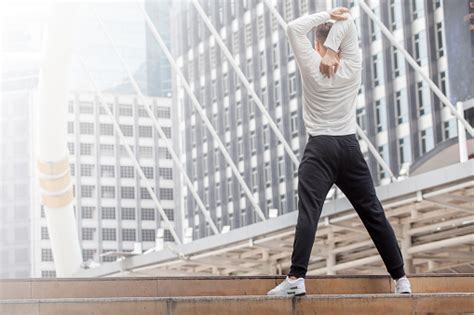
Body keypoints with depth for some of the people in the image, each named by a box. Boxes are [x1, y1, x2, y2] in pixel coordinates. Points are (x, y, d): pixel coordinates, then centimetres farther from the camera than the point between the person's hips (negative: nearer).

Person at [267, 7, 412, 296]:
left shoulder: (312, 67, -2)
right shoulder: (353, 67, 5)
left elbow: (294, 28, 0)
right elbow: (348, 23, 6)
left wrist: (327, 16, 2)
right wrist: (335, 35, -7)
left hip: (320, 149, -3)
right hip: (350, 147, 3)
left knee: (308, 212, -16)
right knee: (374, 213, 7)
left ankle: (296, 277, -29)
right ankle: (401, 278, 9)